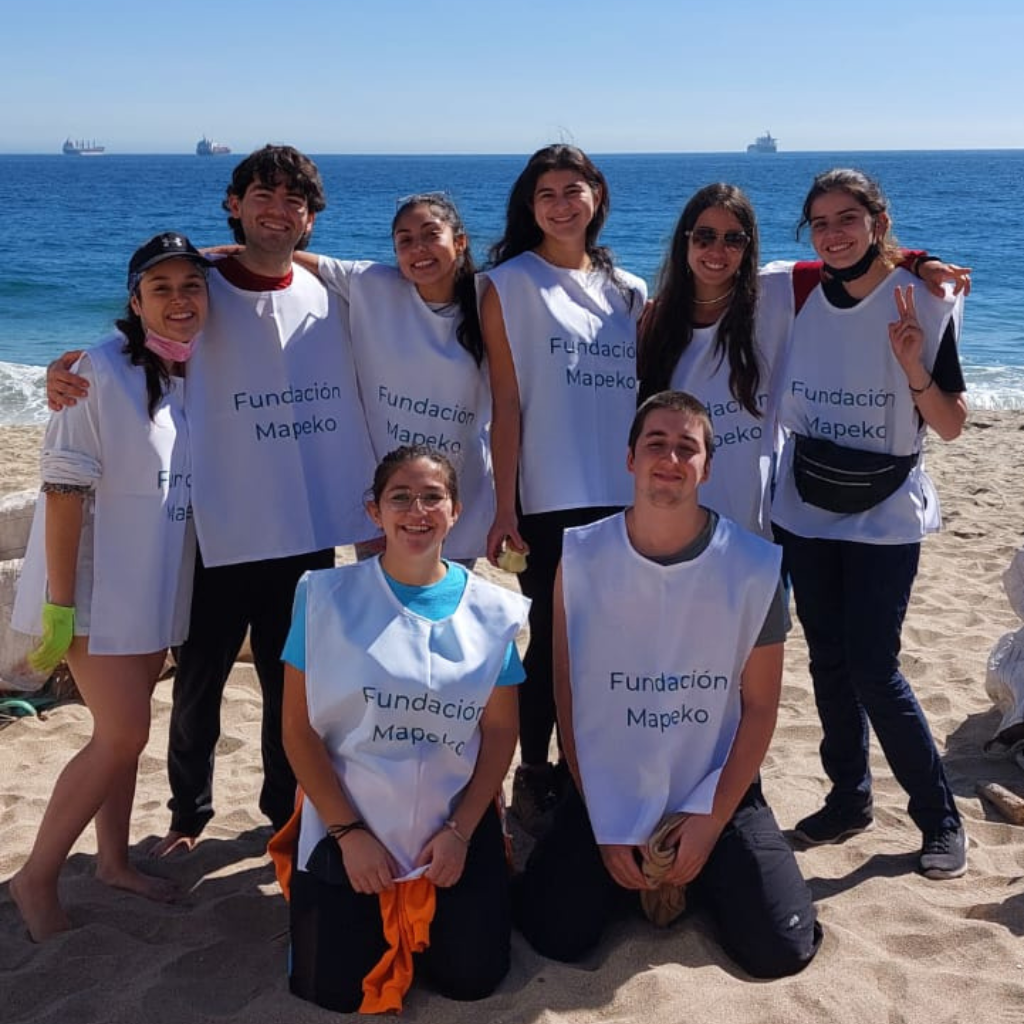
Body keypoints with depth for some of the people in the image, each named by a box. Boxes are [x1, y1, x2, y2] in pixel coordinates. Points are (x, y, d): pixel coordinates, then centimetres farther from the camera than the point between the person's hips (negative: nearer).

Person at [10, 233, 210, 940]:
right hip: (99, 588, -6)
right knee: (123, 735, -6)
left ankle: (114, 861, 31)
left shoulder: (197, 372, 3)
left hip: (158, 585, 6)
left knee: (122, 728, 16)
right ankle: (37, 877, 12)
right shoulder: (102, 372, -17)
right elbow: (65, 489, -19)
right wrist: (59, 603, -20)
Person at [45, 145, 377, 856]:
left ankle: (288, 810, 31)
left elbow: (352, 410, 9)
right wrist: (68, 376, -22)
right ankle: (189, 814, 31)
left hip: (308, 532, 2)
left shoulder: (327, 299, 4)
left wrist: (371, 515, 6)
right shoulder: (203, 293, -4)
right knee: (200, 682, 11)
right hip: (219, 532, -2)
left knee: (293, 685, 14)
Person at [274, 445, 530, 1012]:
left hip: (456, 823, 2)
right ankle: (382, 913, 30)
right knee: (335, 990, -2)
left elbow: (500, 731, 1)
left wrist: (460, 831, -7)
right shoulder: (327, 596, -9)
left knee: (471, 979, -2)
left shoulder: (491, 609, -3)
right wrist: (348, 833, -11)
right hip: (348, 823, -1)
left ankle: (425, 910, 29)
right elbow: (299, 730, -8)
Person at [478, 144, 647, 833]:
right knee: (554, 642, 2)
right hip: (551, 499, -4)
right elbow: (507, 401, -5)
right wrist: (505, 507, -8)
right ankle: (534, 778, 20)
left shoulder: (629, 291, 14)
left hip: (627, 497, 4)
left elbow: (645, 394, 14)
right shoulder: (510, 283, 0)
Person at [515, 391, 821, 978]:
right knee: (554, 935, -11)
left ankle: (695, 873, 20)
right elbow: (569, 698, -6)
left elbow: (760, 708, -5)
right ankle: (638, 872, 19)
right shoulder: (582, 558, -11)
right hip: (609, 797, 0)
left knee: (780, 950, -9)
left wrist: (710, 820, -10)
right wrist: (605, 828, -7)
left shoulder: (754, 566, -12)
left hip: (719, 795, 0)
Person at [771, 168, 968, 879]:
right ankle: (849, 799, 26)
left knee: (873, 669, -7)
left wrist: (914, 368, -24)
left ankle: (941, 819, 10)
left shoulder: (923, 304, -10)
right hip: (805, 509, 4)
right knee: (829, 661, 10)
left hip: (885, 515, -4)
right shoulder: (798, 297, -1)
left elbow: (952, 425, -8)